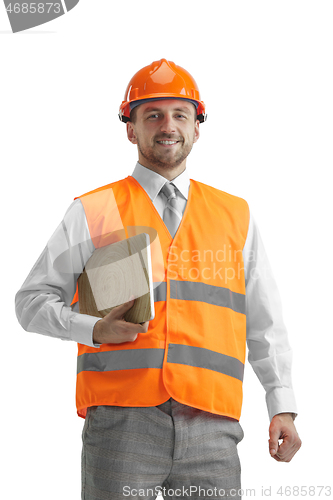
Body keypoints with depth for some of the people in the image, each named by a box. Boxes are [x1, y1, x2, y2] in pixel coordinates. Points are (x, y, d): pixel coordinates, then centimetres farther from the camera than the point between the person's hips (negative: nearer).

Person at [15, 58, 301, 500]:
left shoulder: (235, 216, 16)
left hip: (210, 427, 2)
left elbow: (265, 323, 18)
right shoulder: (93, 213, 9)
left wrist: (282, 406, 9)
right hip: (122, 424, -1)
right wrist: (96, 329, -9)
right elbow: (32, 301, 9)